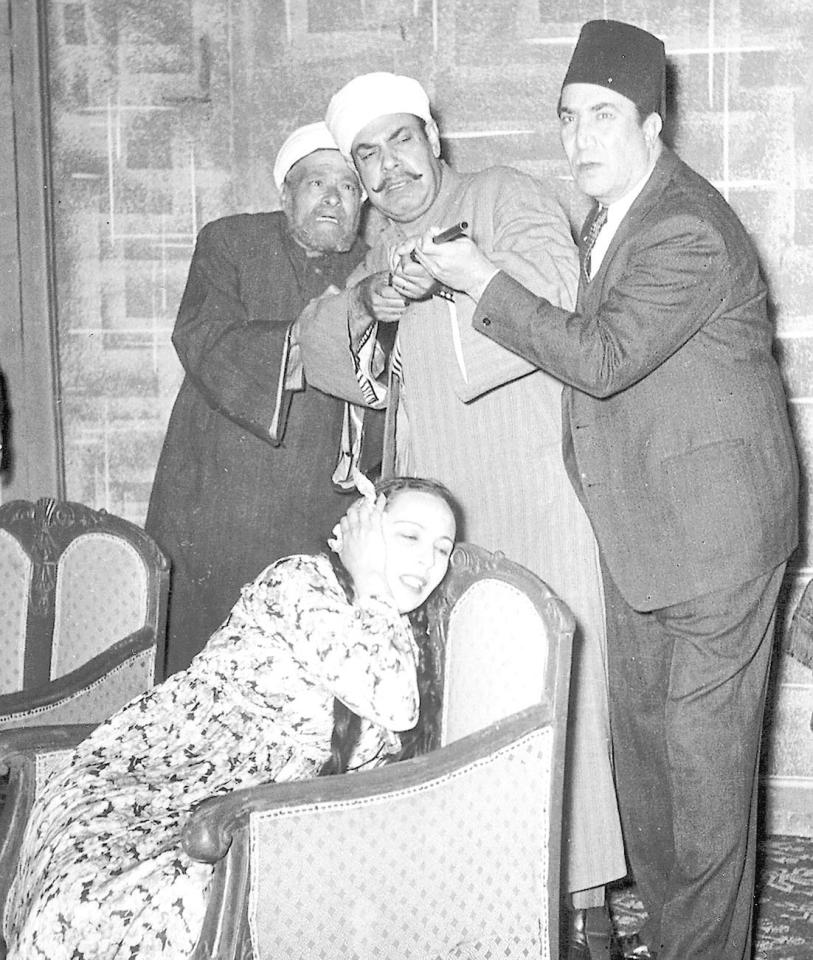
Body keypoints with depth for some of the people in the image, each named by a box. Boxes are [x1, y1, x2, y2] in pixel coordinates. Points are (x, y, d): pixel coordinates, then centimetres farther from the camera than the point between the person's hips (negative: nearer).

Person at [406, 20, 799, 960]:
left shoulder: (688, 231, -20)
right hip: (638, 524, 9)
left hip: (713, 525, -9)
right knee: (641, 731, 15)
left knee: (702, 743, -1)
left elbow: (602, 355, -25)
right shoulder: (610, 212, 10)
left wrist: (483, 282, -19)